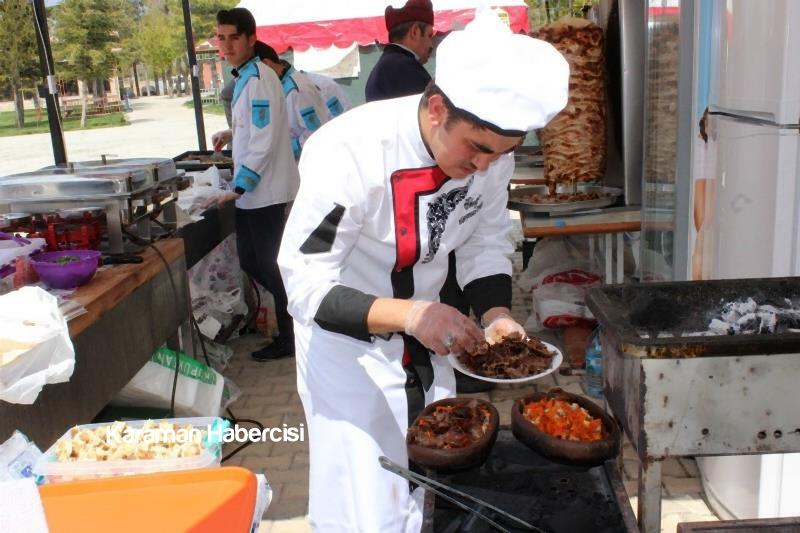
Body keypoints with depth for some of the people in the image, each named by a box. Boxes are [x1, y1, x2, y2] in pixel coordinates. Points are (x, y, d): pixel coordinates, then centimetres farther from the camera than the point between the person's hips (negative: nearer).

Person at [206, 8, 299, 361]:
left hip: (265, 191, -9)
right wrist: (232, 134, 13)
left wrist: (236, 189, -20)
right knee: (250, 262, 16)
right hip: (252, 192, 9)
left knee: (269, 266, 2)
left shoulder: (258, 79, -17)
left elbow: (264, 141, -22)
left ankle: (288, 339, 18)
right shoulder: (245, 77, 13)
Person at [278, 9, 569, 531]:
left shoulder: (492, 151, -12)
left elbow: (486, 242, 2)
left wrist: (496, 313, -16)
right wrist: (407, 314, -41)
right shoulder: (349, 152, -31)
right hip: (346, 344, -5)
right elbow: (305, 285, -27)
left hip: (426, 342, 6)